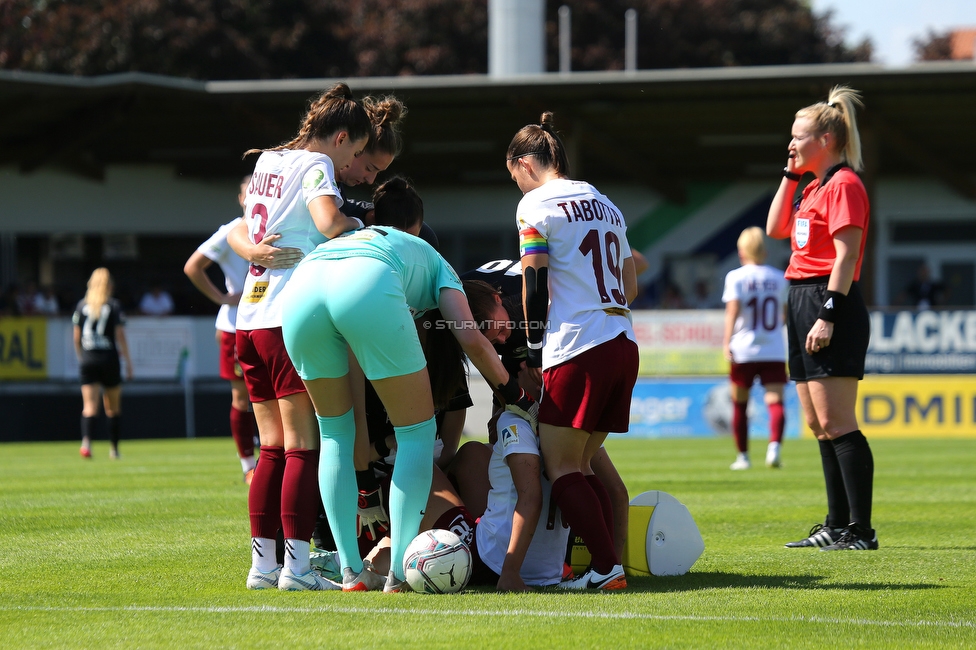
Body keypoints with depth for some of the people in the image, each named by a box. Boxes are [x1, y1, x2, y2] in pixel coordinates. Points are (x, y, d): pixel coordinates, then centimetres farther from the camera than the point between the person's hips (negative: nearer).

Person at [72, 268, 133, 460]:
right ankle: (114, 449, 15)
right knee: (113, 408, 12)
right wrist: (128, 361, 1)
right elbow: (120, 336, -5)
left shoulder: (82, 305, 4)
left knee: (89, 406, -4)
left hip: (87, 360, 1)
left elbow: (76, 336, 7)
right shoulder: (114, 306, -3)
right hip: (109, 359, -1)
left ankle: (86, 441, -26)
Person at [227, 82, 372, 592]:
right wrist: (365, 230, -5)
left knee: (273, 448, 10)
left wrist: (253, 250, 0)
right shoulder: (314, 164, -6)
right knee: (303, 447, -6)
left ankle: (263, 564, 9)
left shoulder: (267, 162, 19)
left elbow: (238, 232, 20)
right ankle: (297, 566, -10)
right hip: (291, 319, -8)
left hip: (250, 319, 8)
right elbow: (329, 222, -23)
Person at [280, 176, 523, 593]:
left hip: (299, 288, 4)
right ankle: (400, 573, 3)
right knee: (416, 432, 12)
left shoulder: (346, 237, 47)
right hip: (369, 289, -4)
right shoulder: (430, 257, 37)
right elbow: (471, 339, 23)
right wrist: (509, 387, 40)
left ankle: (352, 572, 15)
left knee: (336, 433, 22)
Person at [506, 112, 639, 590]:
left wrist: (534, 353, 3)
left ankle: (606, 568, -13)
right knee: (581, 465, 14)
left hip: (576, 349, -7)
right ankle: (608, 562, 5)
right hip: (623, 344, 7)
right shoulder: (605, 204, 20)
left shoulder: (536, 204, -2)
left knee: (561, 467, -2)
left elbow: (534, 286, -5)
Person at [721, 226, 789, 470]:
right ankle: (774, 446, -33)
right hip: (774, 351, 1)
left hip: (743, 350, -1)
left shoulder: (736, 277, -2)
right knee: (775, 401, -8)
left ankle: (743, 456, 19)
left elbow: (733, 310, -13)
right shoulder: (779, 278, 8)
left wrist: (726, 342, -17)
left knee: (740, 404, 13)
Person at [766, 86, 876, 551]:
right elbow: (775, 229, 25)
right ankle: (837, 525, 17)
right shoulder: (816, 187, 19)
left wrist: (828, 314, -23)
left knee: (836, 424, -13)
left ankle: (861, 530, -13)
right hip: (803, 303, 11)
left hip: (829, 303, -11)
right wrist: (790, 176, 17)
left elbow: (846, 254, -18)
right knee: (819, 425, 12)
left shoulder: (844, 185, -11)